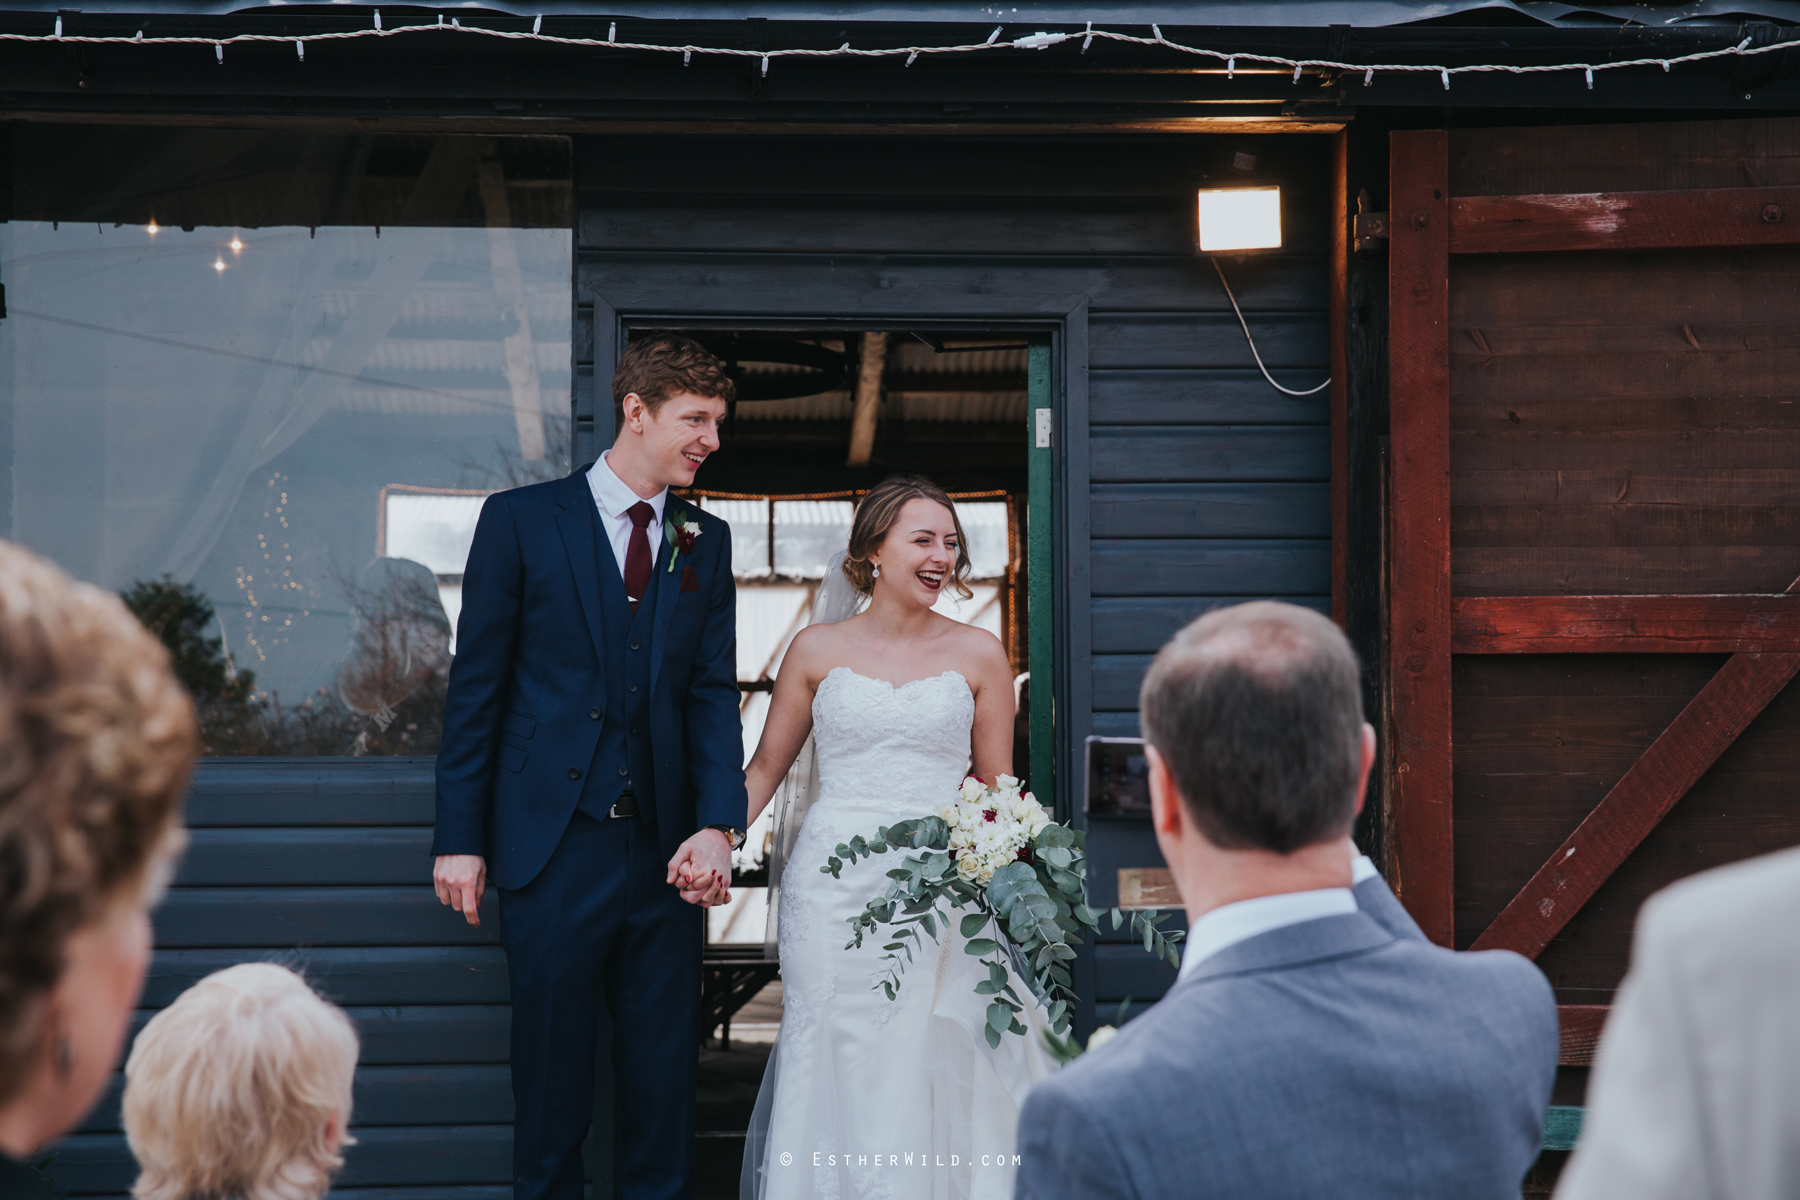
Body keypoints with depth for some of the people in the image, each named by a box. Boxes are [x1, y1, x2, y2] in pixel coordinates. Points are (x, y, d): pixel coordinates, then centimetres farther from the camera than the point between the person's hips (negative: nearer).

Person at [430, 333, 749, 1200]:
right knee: (551, 1074, 7)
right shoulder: (521, 520, 0)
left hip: (666, 852, 3)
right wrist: (461, 838, -5)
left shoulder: (706, 543, 10)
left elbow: (714, 695, 4)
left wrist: (717, 825, -11)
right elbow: (475, 689, -1)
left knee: (665, 1080, 8)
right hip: (556, 844, -3)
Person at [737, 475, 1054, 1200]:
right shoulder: (818, 649, 6)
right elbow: (765, 768, 11)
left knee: (933, 1069, -4)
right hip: (834, 888, 0)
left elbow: (998, 789, 10)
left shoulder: (979, 655, 6)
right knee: (838, 1069, 0)